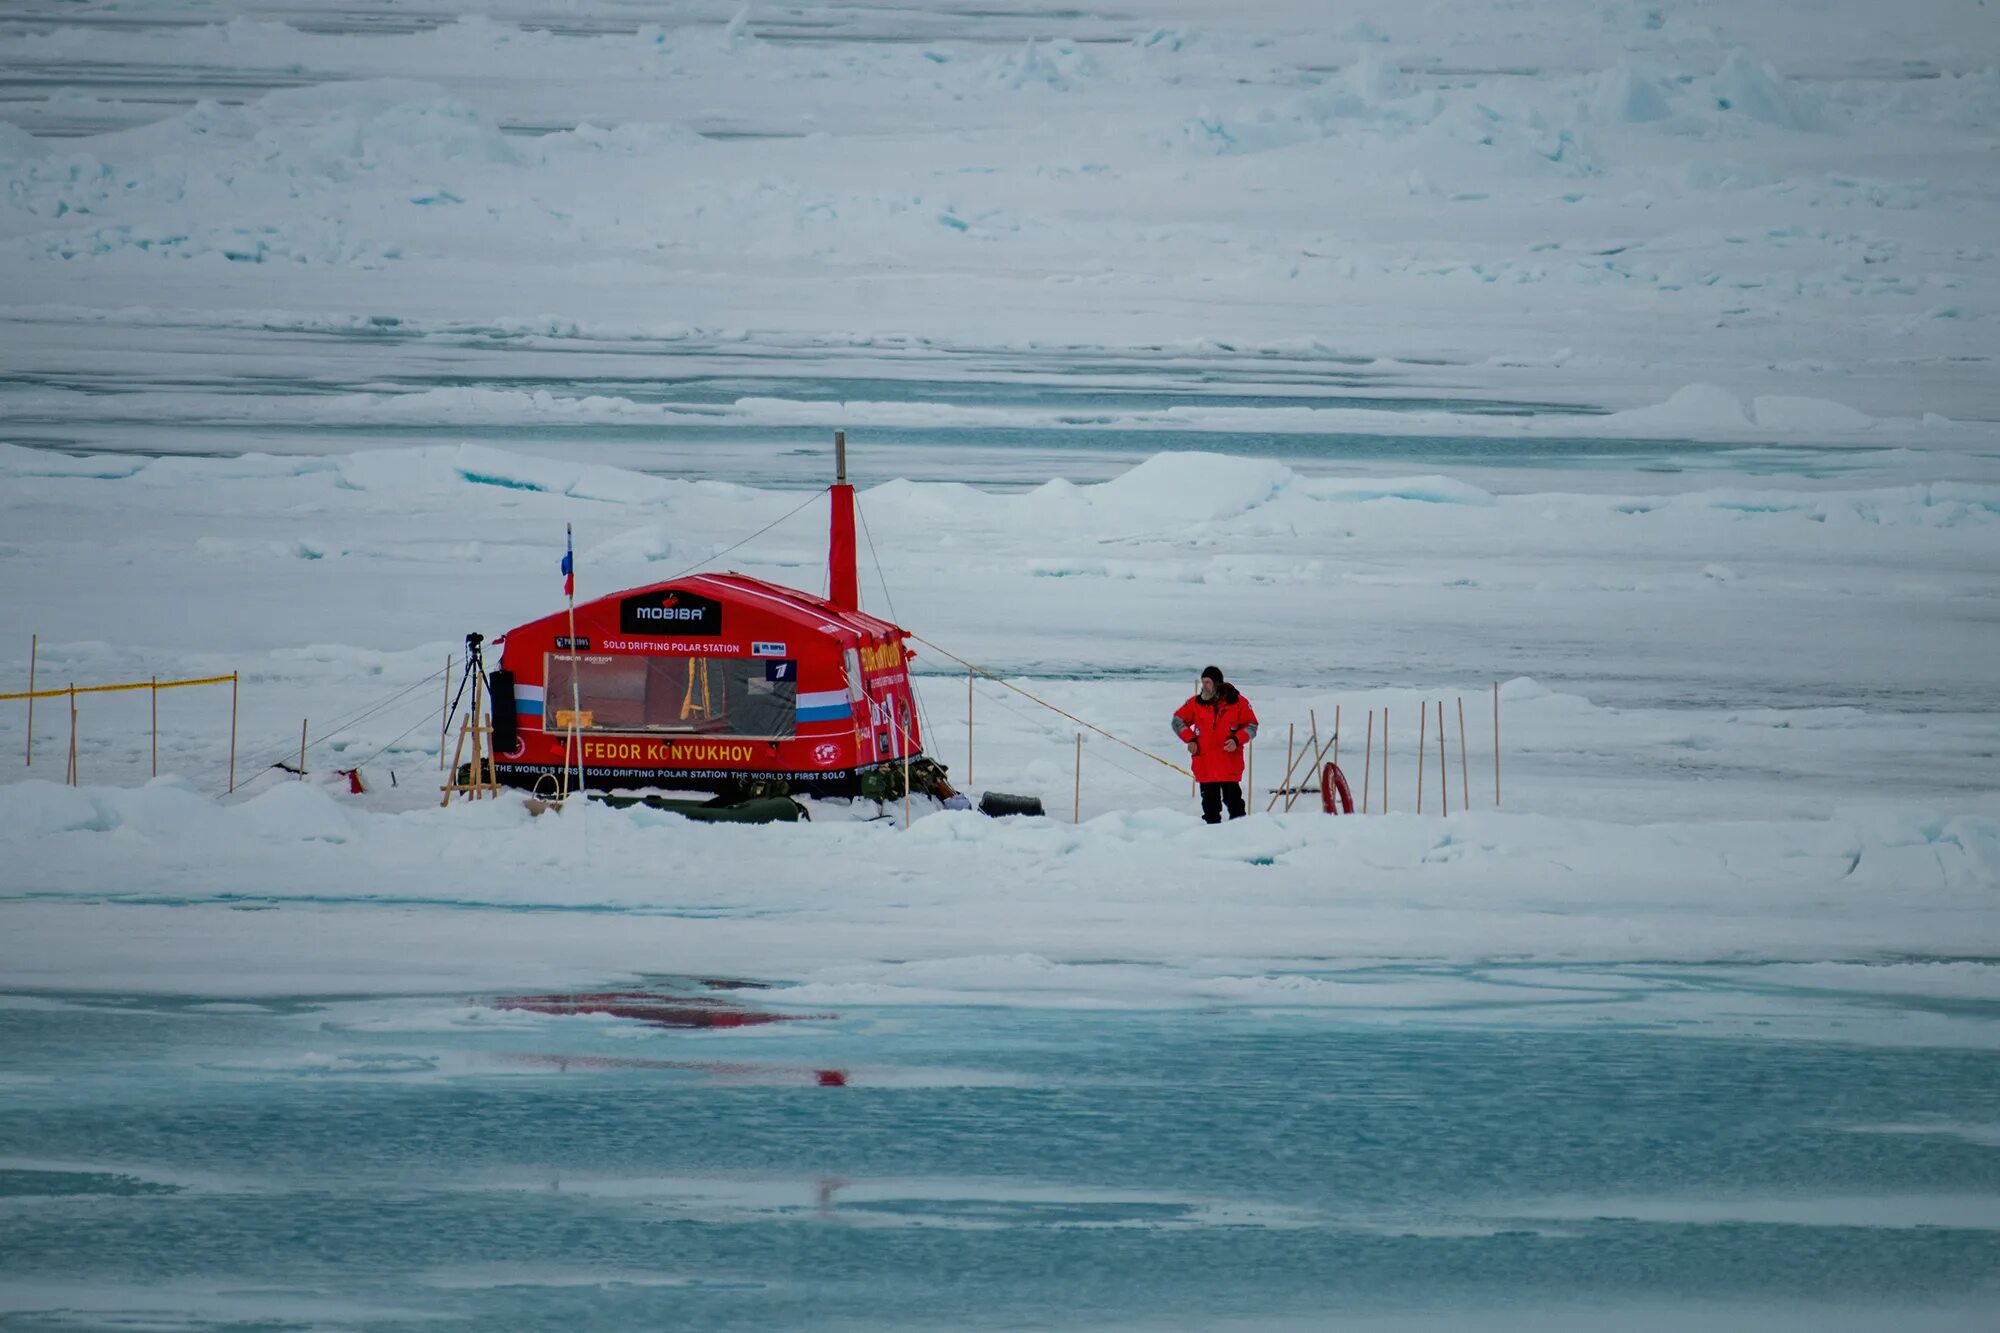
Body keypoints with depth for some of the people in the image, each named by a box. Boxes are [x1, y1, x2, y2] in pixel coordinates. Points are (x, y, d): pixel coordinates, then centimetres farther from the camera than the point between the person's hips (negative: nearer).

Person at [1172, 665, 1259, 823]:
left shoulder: (1237, 702, -2)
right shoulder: (1196, 703, 4)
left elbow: (1251, 726, 4)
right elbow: (1178, 720, 14)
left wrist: (1237, 740, -13)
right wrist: (1189, 739, -1)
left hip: (1230, 765, -2)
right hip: (1205, 766, 2)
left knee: (1233, 799, -4)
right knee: (1210, 804, 6)